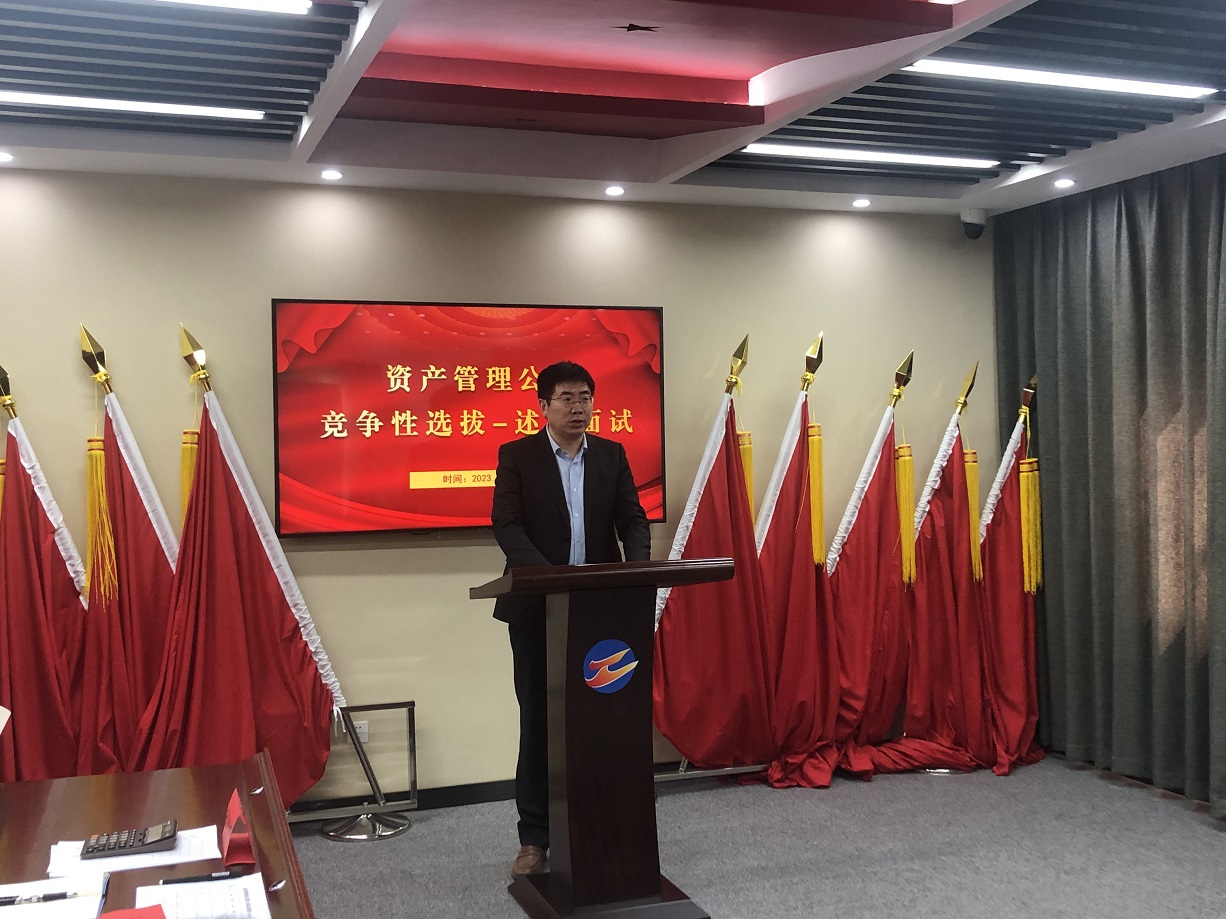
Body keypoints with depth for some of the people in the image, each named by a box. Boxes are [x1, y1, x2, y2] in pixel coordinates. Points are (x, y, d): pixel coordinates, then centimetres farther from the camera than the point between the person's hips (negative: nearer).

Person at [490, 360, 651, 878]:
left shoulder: (612, 454, 9)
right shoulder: (517, 455, 0)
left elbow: (632, 519, 7)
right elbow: (506, 524, -9)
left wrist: (638, 566, -14)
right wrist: (547, 576, -25)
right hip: (537, 608, -2)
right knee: (538, 722, 4)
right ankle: (535, 839, 14)